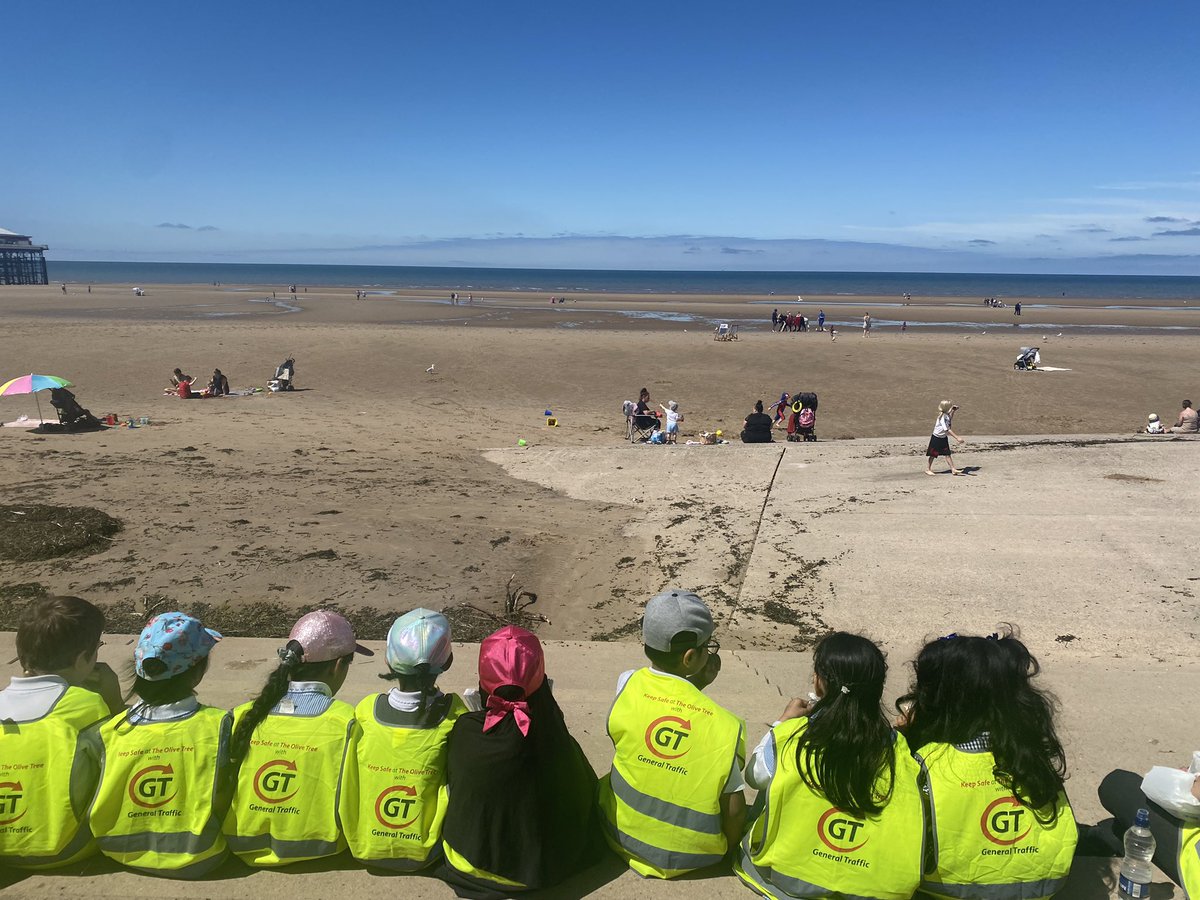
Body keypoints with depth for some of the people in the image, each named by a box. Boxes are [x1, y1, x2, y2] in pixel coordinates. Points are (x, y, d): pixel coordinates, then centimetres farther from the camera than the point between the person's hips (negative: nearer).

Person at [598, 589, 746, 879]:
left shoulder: (627, 685, -21)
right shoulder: (725, 726, -26)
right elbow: (733, 809, -15)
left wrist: (695, 682, -7)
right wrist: (728, 846, 5)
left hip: (621, 835, 2)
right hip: (690, 855, -2)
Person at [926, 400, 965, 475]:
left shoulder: (947, 415, -2)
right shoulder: (942, 417, -27)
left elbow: (950, 420, 25)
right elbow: (947, 430, -33)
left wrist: (953, 412, 9)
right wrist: (957, 438, -36)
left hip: (944, 438, 7)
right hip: (936, 438, -7)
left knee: (947, 454, 4)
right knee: (932, 454, 5)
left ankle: (953, 469, 4)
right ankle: (927, 469, 17)